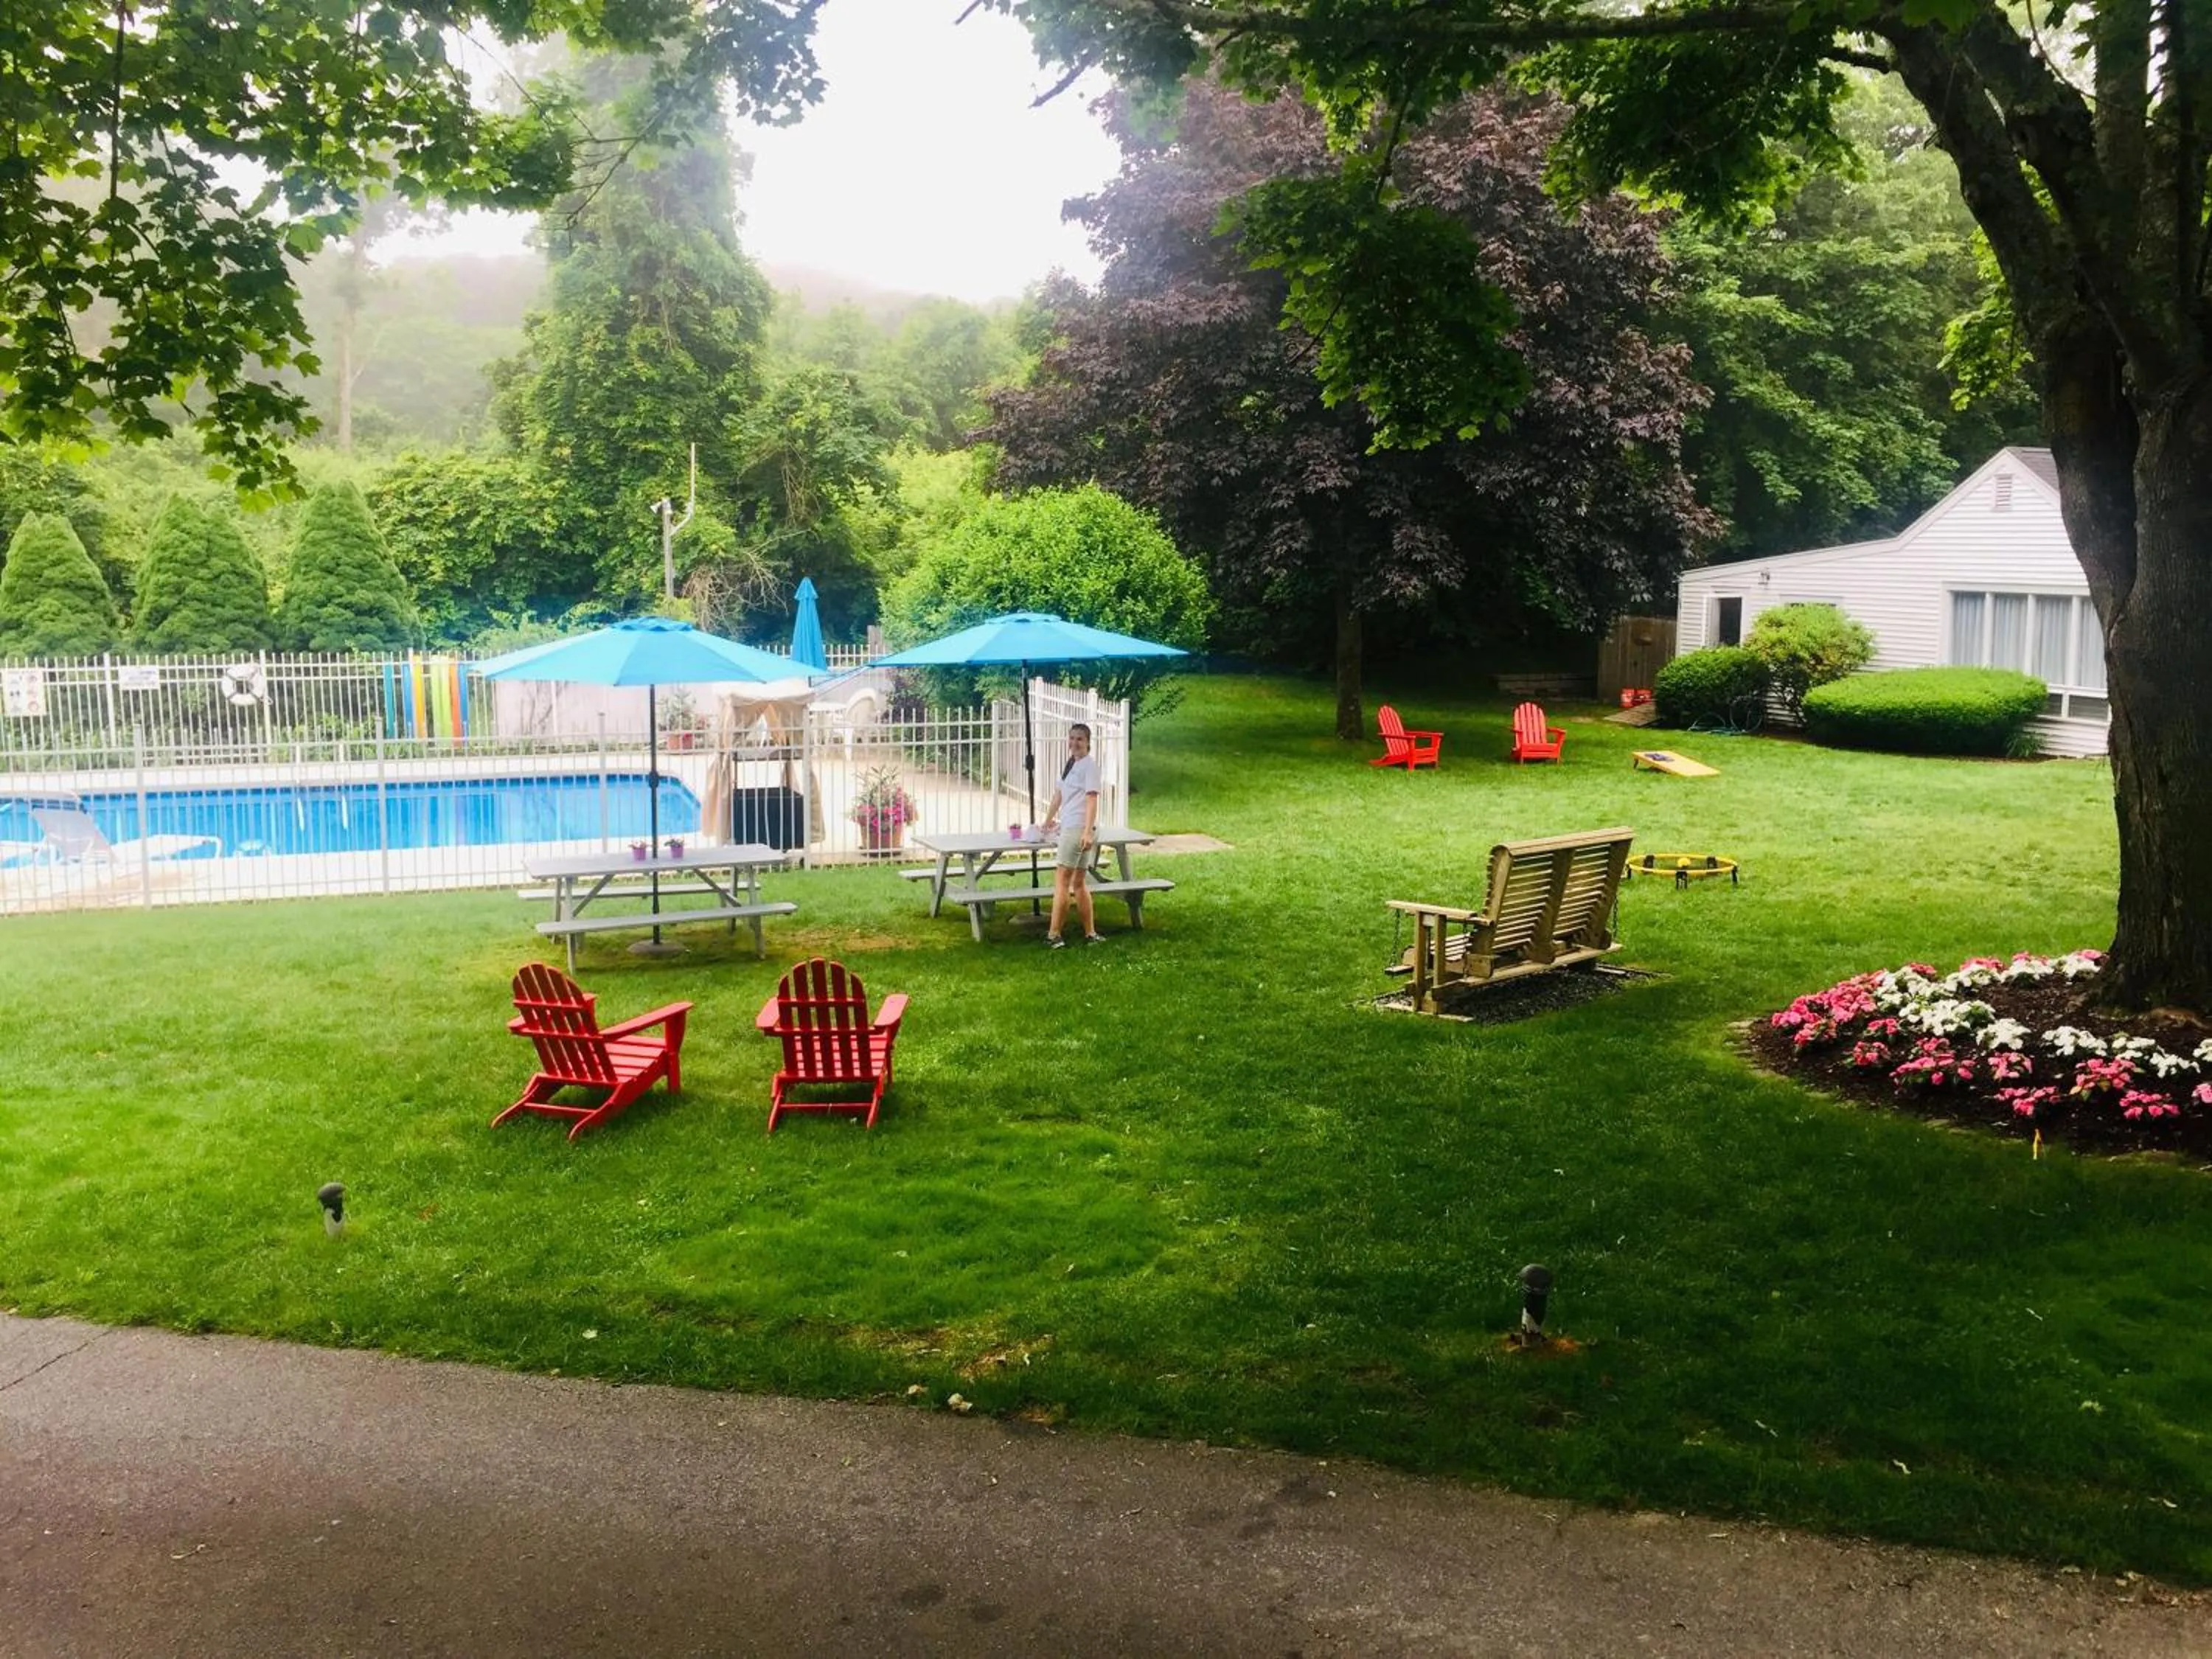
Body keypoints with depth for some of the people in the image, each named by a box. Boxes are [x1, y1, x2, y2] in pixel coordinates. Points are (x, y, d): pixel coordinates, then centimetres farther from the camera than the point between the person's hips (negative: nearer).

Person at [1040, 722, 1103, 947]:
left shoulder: (1089, 763, -9)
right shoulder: (1071, 763, 17)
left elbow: (1092, 798, -17)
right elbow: (1060, 793, 29)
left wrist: (1088, 831, -26)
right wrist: (1049, 820, 40)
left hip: (1079, 829, -9)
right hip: (1069, 828, 9)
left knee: (1061, 880, -9)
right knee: (1078, 883, 11)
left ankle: (1054, 935, -7)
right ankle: (1090, 934, 15)